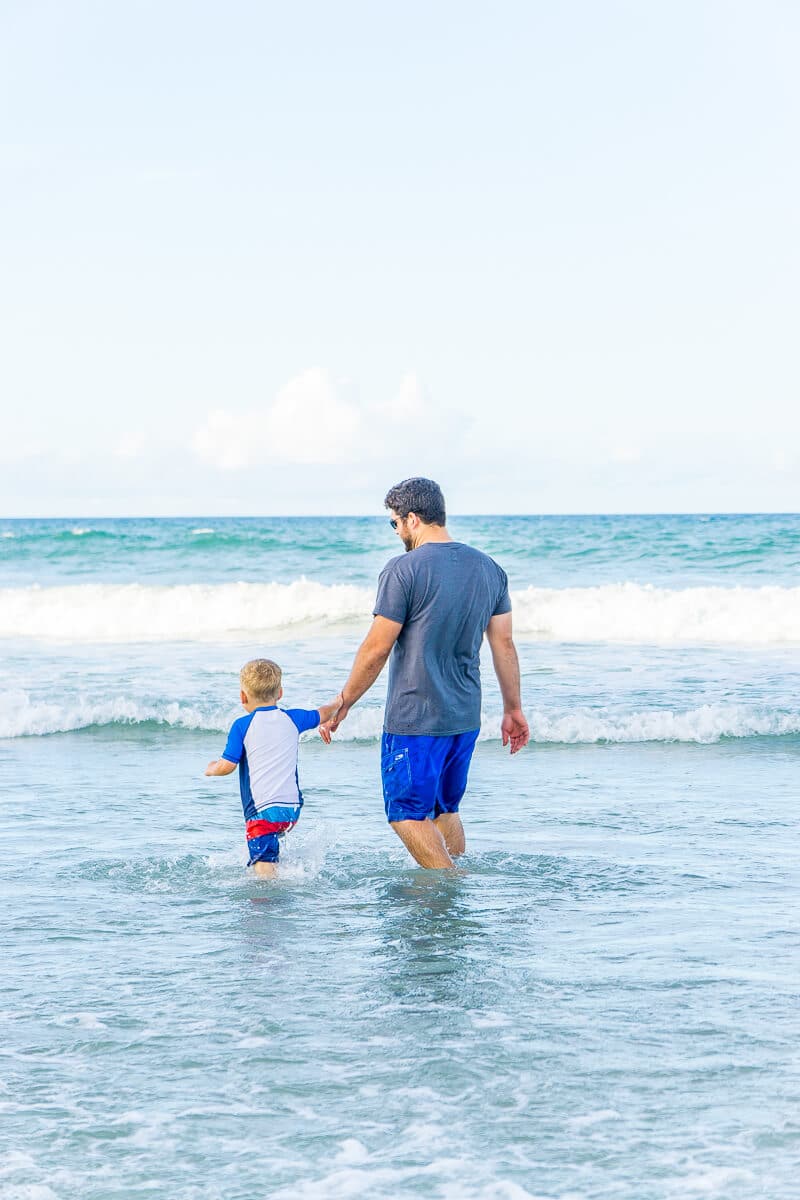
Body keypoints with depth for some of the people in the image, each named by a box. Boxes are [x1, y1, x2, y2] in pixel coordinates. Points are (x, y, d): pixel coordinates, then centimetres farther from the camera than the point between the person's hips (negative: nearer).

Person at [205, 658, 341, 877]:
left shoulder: (242, 726, -4)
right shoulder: (292, 719, 9)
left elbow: (226, 766, -7)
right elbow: (322, 714, 29)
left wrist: (211, 769, 16)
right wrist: (337, 703, 50)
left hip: (261, 810, -6)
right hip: (292, 808, 6)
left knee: (264, 867, -13)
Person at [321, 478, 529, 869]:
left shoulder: (403, 570, -13)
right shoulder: (488, 568, 6)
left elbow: (376, 650, -12)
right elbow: (504, 644, 10)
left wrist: (340, 706, -3)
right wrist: (513, 709, 17)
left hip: (414, 719, -7)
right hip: (466, 718, 7)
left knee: (407, 812, 3)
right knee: (445, 809, 19)